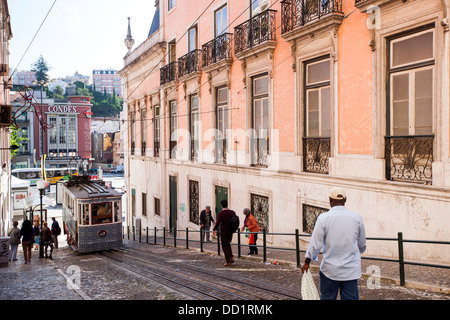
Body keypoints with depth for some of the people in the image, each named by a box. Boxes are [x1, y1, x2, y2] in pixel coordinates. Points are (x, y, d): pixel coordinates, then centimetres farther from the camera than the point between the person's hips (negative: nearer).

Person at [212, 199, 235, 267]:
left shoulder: (220, 213, -16)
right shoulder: (232, 212, -2)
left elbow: (217, 224, -17)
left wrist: (214, 230, 0)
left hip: (223, 232, -4)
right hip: (230, 232, 4)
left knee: (225, 246, 7)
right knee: (228, 244, 25)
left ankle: (228, 262, 2)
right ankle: (231, 258, 13)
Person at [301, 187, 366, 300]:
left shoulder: (323, 218, -8)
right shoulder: (357, 218, 0)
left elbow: (315, 243, -7)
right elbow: (362, 245, 12)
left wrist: (307, 262, 5)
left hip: (330, 270, -2)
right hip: (351, 270, 2)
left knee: (327, 298, 10)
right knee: (351, 298, 7)